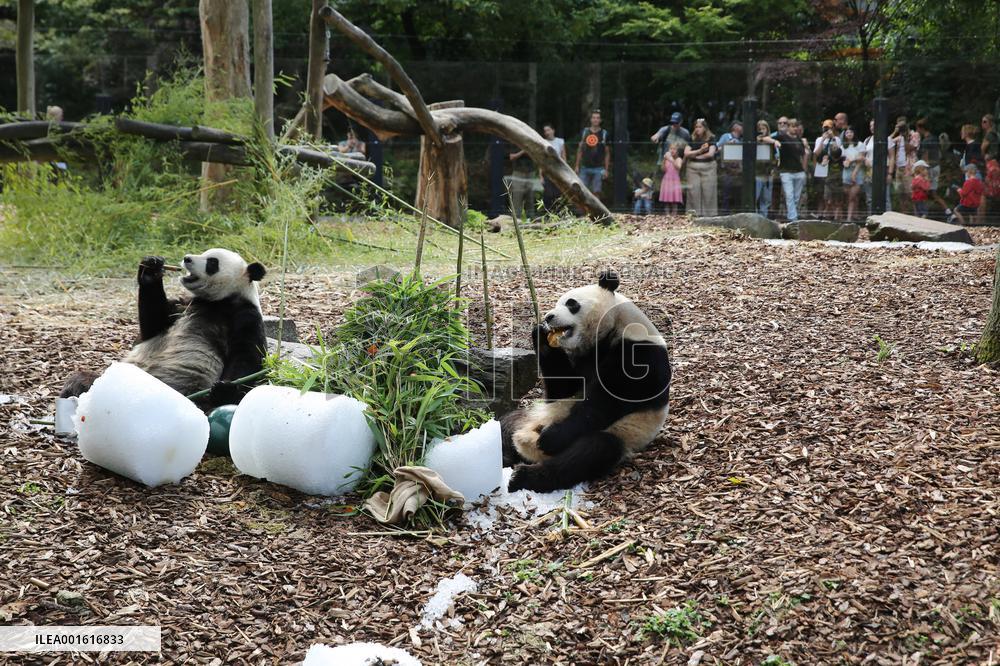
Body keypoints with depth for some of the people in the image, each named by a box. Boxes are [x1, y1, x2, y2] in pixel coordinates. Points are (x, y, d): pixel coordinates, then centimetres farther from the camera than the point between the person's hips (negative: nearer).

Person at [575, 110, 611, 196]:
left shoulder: (604, 134, 2)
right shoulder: (584, 132, 7)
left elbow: (607, 153, 4)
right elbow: (580, 150, 12)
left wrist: (606, 169, -2)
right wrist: (577, 166, 6)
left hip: (598, 169, -2)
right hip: (584, 167, 2)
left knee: (596, 192, -3)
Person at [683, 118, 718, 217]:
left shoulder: (711, 139, 2)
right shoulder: (692, 140, 9)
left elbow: (711, 153, -10)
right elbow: (686, 153, -2)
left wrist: (695, 155, -5)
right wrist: (700, 151, -11)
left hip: (708, 167, -2)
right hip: (693, 168, 2)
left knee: (708, 191, -3)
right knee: (693, 190, -2)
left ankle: (709, 214, 1)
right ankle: (694, 214, 2)